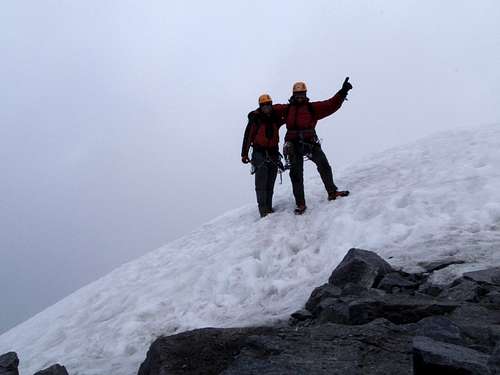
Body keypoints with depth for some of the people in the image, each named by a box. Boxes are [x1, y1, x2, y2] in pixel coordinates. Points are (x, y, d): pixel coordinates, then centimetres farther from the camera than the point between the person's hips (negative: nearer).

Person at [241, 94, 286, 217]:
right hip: (260, 153, -5)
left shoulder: (276, 118, 6)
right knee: (261, 182, -9)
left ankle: (269, 206, 14)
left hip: (273, 152, 5)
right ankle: (263, 208, -5)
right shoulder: (255, 119, -7)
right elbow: (248, 136, -7)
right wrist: (244, 154, -10)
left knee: (270, 182, 7)